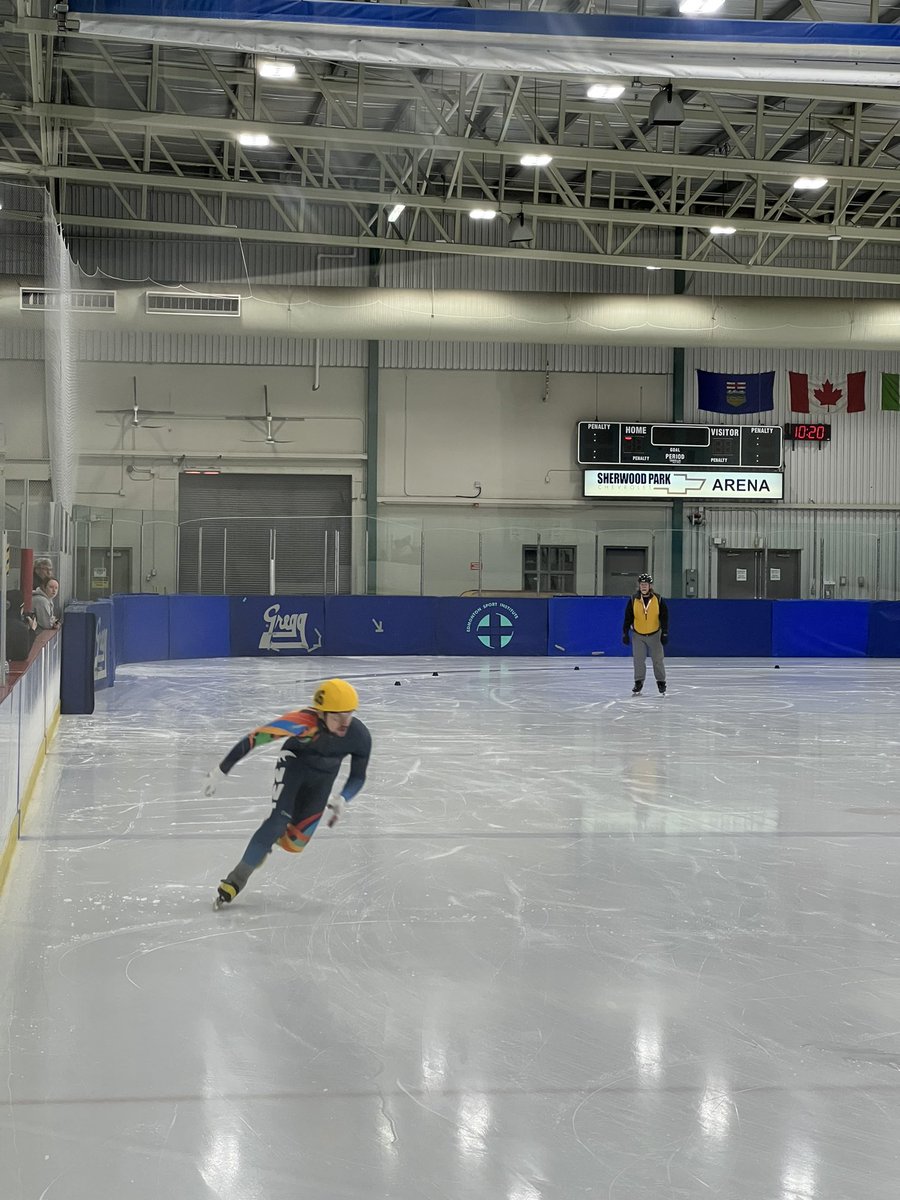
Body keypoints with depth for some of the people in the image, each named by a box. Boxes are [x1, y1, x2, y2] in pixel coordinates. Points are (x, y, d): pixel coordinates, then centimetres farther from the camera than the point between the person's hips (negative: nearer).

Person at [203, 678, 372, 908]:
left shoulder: (360, 736, -27)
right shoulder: (304, 722, -39)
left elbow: (358, 777, -10)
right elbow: (253, 739, -36)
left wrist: (342, 799, -29)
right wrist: (221, 770, -34)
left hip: (323, 776, 3)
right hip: (295, 762, -3)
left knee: (294, 842, -2)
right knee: (279, 820, -23)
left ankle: (269, 838, 33)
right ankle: (236, 880, -14)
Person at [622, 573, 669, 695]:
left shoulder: (658, 600, -9)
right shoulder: (633, 600, -7)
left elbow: (664, 617, -4)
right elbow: (628, 618, -1)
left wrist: (665, 634, -6)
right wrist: (625, 633, -3)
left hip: (655, 634, 0)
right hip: (638, 635, 0)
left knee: (658, 660, 4)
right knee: (638, 660, -1)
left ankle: (661, 682, 17)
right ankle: (638, 683, 9)